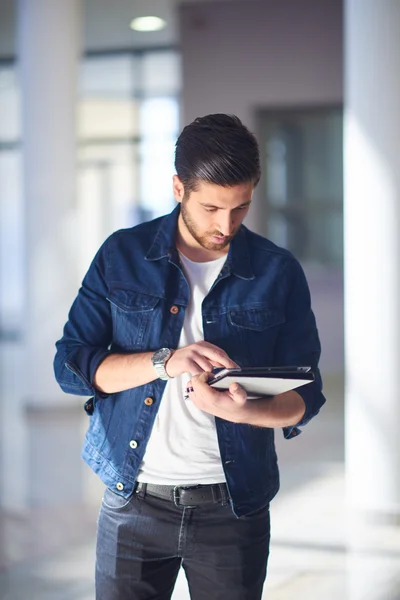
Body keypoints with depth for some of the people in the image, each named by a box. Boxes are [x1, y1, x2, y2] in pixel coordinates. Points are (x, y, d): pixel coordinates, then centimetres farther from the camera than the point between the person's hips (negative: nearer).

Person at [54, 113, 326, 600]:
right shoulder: (123, 256, -1)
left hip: (234, 507, 0)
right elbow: (70, 366, -4)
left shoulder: (278, 273, -1)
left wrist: (243, 410, -22)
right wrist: (165, 362, -20)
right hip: (133, 501, 0)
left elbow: (304, 398, 0)